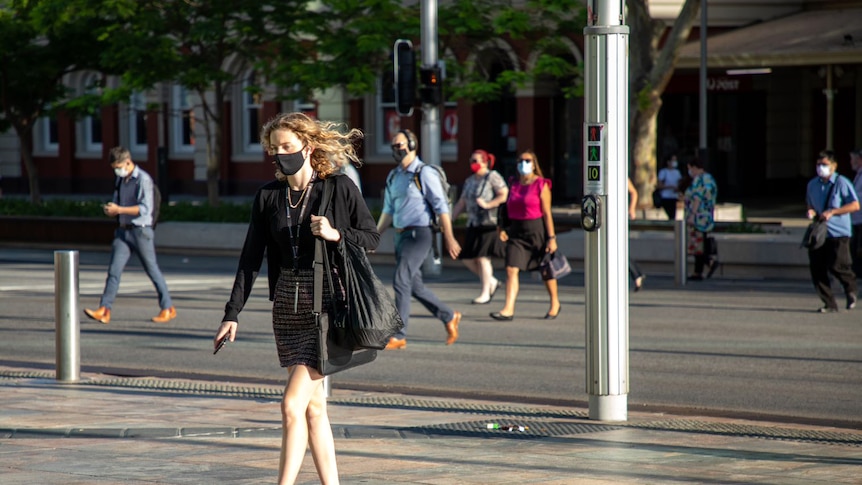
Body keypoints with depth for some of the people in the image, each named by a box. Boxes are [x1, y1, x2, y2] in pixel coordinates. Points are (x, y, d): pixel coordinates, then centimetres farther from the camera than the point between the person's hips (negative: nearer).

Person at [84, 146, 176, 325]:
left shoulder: (143, 180, -10)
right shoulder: (120, 180, 14)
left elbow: (145, 209, -16)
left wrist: (119, 210, -18)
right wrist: (110, 210, -1)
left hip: (141, 231, -6)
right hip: (123, 231, 6)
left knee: (152, 270, 2)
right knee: (114, 270, -3)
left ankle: (168, 309, 13)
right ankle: (104, 310, -8)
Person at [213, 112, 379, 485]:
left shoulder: (339, 188, -5)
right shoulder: (268, 196, 7)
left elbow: (372, 238, 1)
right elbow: (251, 258, 7)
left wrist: (336, 235, -17)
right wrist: (232, 313, 2)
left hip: (327, 306, -5)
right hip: (287, 310, 5)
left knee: (293, 404, -12)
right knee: (313, 406, 10)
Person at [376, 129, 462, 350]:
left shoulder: (425, 174, -9)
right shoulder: (393, 176, 13)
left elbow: (441, 207, -10)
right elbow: (389, 211, 19)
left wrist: (449, 238, -12)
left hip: (418, 234, -8)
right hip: (400, 236, 8)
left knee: (401, 281, -15)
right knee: (414, 285, 12)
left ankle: (398, 336, -13)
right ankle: (449, 317, 29)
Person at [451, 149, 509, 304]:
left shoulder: (492, 177, -5)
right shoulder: (469, 181, 17)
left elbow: (505, 195, -13)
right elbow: (461, 204, 19)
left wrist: (487, 204, -16)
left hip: (489, 223, -8)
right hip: (473, 224, 8)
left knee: (482, 256, -10)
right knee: (467, 258, 4)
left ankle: (485, 293, -1)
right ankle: (492, 282, 23)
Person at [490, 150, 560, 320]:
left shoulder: (541, 185, -6)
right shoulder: (513, 184, 10)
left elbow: (547, 213, -9)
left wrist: (551, 238, -12)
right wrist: (503, 229, 1)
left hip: (536, 230, -4)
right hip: (516, 232, 4)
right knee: (511, 269, -9)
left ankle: (555, 303, 31)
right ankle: (508, 310, -14)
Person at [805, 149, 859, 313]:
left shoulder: (842, 183, -5)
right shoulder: (813, 184, 13)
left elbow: (855, 205, -10)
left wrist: (832, 212, -17)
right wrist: (811, 212, 2)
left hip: (838, 232, -5)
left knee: (836, 265, -11)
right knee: (816, 268, -3)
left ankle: (851, 289, 22)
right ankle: (829, 304, 6)